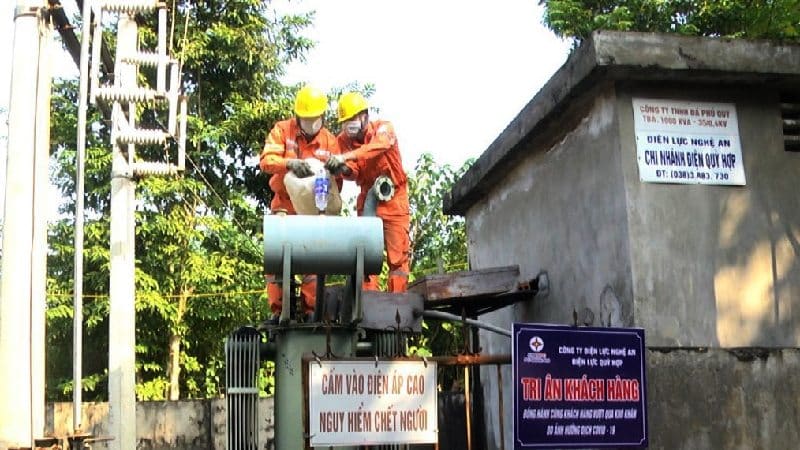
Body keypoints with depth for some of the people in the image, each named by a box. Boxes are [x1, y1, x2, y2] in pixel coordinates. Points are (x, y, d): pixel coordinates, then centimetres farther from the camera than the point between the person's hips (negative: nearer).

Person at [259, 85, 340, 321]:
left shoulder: (330, 141, 0)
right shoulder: (282, 130, -4)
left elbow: (336, 178, 3)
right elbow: (266, 160, -17)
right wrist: (290, 163, -37)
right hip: (284, 205, -1)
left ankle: (310, 308, 2)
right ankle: (277, 309, -4)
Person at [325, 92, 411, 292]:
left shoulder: (383, 128, -12)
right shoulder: (343, 139, -1)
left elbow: (379, 145, -36)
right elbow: (353, 172, -12)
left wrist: (345, 157, -49)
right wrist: (343, 168, -38)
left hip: (394, 199, -3)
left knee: (398, 255, -4)